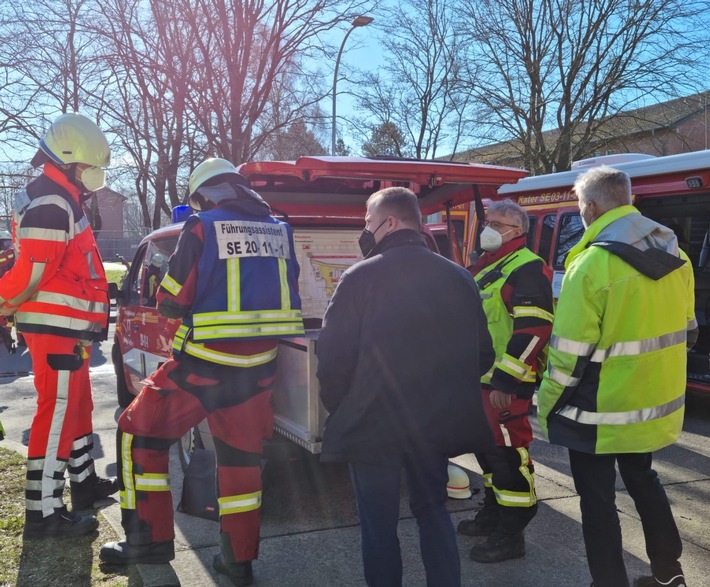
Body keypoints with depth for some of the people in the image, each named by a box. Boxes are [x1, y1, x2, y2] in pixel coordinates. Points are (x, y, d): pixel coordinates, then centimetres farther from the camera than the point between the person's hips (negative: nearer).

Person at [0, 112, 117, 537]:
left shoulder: (62, 202, 18)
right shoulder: (51, 205, -17)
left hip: (65, 327, 11)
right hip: (56, 327, -11)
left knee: (78, 404, 19)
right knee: (57, 413, -7)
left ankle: (85, 482, 34)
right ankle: (44, 511, 0)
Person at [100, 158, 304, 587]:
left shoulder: (202, 229, -8)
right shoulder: (279, 230, 7)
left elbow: (170, 302, -4)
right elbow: (288, 294, 16)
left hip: (206, 363, -5)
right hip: (259, 368, 5)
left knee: (141, 433, 14)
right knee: (242, 454, 16)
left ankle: (150, 538, 17)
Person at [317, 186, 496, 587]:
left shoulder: (360, 277, -13)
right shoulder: (460, 277, 2)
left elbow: (333, 357, -14)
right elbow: (482, 355, 6)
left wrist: (340, 410, 4)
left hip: (373, 423, -4)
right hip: (437, 422, 5)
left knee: (379, 524, 10)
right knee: (433, 511, 21)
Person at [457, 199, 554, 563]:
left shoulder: (527, 269, -14)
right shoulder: (485, 267, 16)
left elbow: (533, 330, -23)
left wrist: (505, 381, -24)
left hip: (506, 383, -10)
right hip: (480, 378, 10)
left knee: (507, 451, -4)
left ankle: (511, 535, 8)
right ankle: (493, 512, 34)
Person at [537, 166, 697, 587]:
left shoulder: (595, 262, -21)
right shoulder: (674, 254, 3)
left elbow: (571, 351, -20)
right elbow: (685, 329, 12)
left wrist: (547, 405, -7)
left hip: (602, 410, -8)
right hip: (657, 401, 8)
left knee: (598, 499, 7)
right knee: (643, 480, 25)